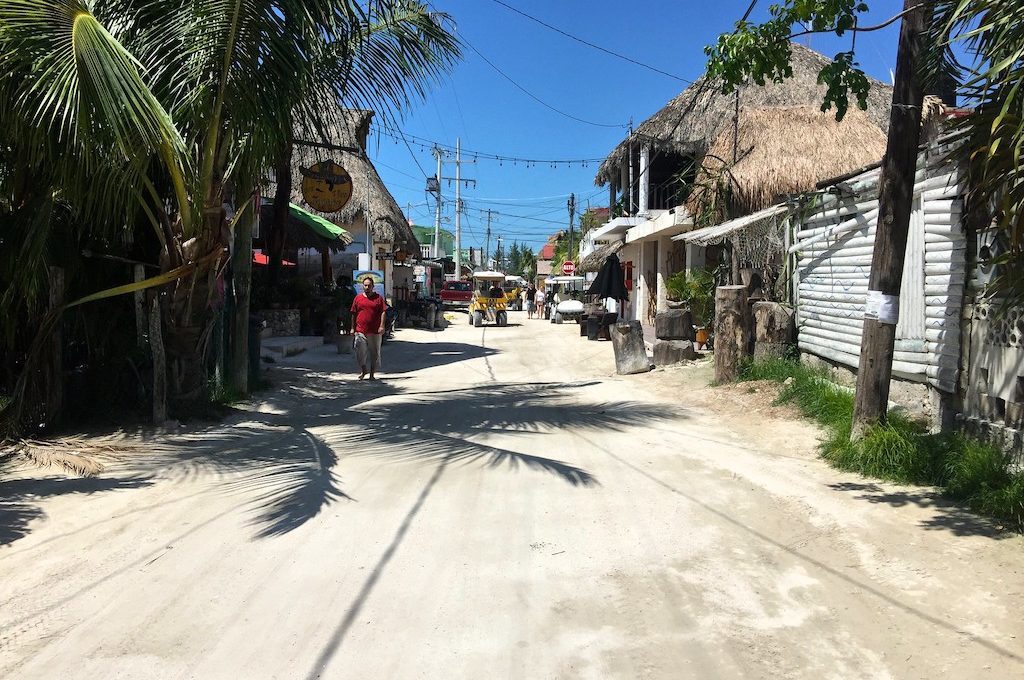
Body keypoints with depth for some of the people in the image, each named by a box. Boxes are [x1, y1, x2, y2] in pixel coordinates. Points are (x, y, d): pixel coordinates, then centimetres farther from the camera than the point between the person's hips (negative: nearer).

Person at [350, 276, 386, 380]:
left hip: (375, 331, -1)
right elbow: (354, 314, 11)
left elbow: (383, 312, 0)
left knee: (374, 353, 6)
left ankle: (372, 374, 17)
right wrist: (353, 328, 8)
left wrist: (382, 326, -10)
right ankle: (363, 370, 20)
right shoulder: (358, 298, 8)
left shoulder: (378, 298, 4)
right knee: (360, 352, -1)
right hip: (360, 331, 1)